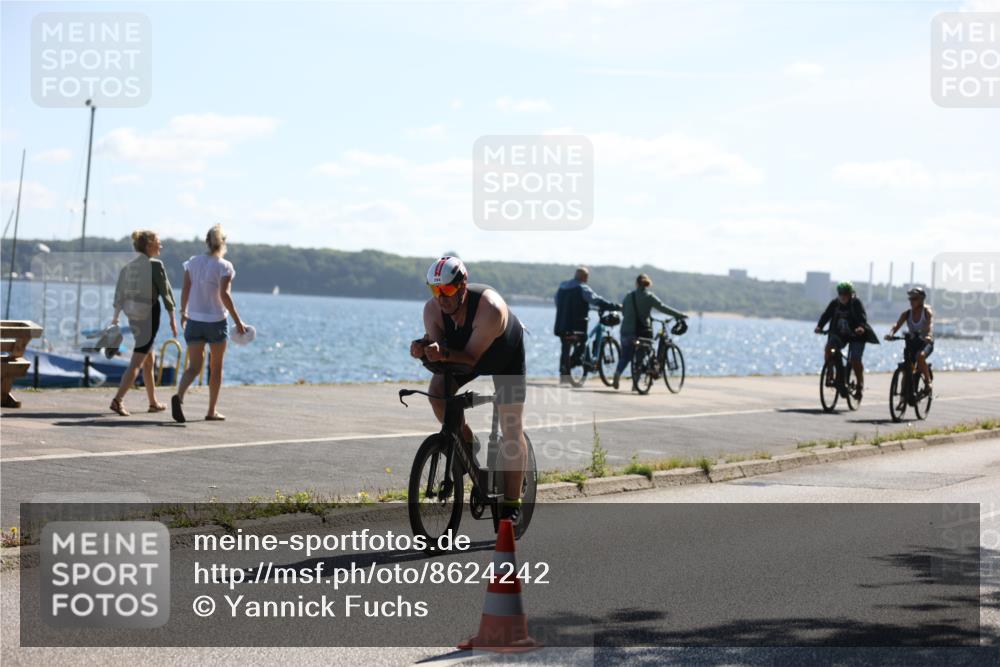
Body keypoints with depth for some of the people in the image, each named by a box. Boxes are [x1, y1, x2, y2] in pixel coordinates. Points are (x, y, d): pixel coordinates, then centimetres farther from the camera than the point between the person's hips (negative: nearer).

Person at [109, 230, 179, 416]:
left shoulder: (128, 266, 7)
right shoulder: (155, 265, -12)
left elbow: (119, 295, 9)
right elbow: (165, 292, -9)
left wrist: (115, 317, 15)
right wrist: (172, 318, -3)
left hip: (133, 317, 7)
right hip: (149, 316, -7)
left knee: (149, 361, 18)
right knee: (136, 362, -6)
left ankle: (153, 402, 26)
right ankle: (117, 400, -15)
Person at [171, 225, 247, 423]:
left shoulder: (193, 262, 3)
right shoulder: (224, 266, -9)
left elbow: (185, 290, 4)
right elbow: (224, 295, -18)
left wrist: (183, 312, 19)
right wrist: (237, 320, -13)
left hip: (194, 321, 3)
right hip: (216, 321, -3)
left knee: (194, 367, 4)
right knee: (216, 368, 12)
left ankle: (179, 396, -25)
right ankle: (212, 411, 17)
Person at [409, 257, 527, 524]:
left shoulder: (490, 308, -40)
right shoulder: (433, 308, -25)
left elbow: (471, 357, -40)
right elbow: (435, 342, -26)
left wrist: (445, 354, -58)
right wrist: (423, 348, -48)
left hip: (506, 356, -4)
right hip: (463, 352, 4)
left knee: (512, 429, -6)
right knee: (437, 392, -22)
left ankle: (511, 504, 2)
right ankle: (467, 446, 3)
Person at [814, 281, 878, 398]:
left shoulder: (856, 303, -14)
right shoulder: (835, 303, -3)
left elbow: (862, 317, -28)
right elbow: (826, 315, -9)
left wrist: (861, 327, -48)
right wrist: (819, 326, -27)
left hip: (856, 335, -4)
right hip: (840, 334, 4)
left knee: (856, 360, -10)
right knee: (828, 347, -23)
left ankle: (860, 385, 9)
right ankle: (830, 375, -13)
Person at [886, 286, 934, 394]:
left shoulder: (927, 312, -9)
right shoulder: (907, 313, 0)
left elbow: (930, 324, -28)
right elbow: (897, 324, -14)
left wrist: (929, 335, -50)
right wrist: (890, 334, -36)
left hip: (925, 343, -4)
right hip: (912, 342, 4)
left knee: (920, 356, -35)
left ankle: (928, 381, -20)